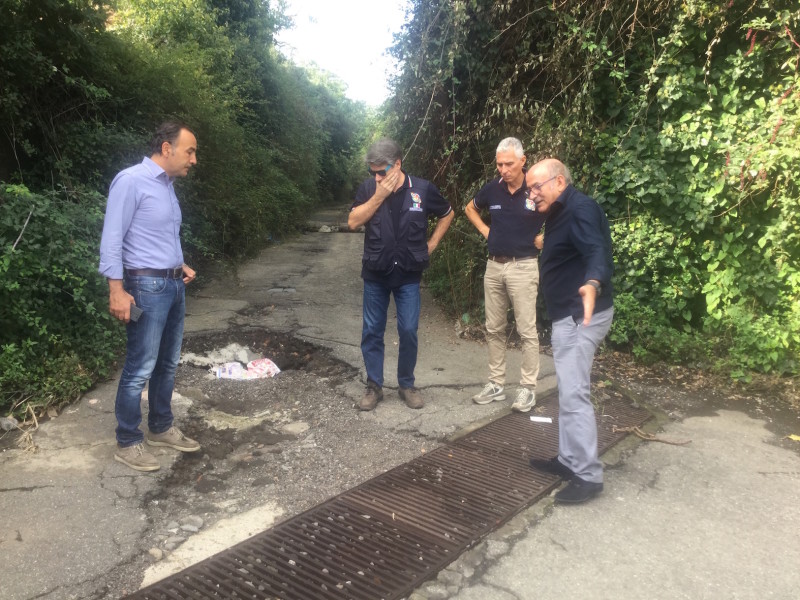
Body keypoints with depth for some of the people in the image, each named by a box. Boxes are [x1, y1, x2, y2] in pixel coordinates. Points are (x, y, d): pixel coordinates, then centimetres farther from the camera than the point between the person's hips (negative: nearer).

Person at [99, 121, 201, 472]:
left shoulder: (167, 185, 13)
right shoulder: (131, 181, -12)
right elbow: (112, 240, -16)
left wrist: (180, 266, 12)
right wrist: (116, 291, -19)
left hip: (174, 285, 9)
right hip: (147, 287, -9)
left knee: (167, 363, 16)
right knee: (140, 369, -2)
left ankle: (161, 428, 30)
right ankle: (128, 443, 11)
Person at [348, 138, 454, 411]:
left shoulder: (423, 189, -6)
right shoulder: (368, 188, -4)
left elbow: (447, 214, 10)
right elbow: (353, 222, -14)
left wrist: (431, 243, 4)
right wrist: (379, 196, -19)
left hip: (408, 274, -1)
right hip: (375, 274, 1)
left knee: (408, 331, 2)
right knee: (372, 331, 6)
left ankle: (407, 385, 20)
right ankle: (374, 386, 19)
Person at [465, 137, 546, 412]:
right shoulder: (493, 188, 3)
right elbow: (470, 208, 23)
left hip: (523, 267, -5)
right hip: (494, 266, 5)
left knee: (527, 330, -1)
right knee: (494, 328, 10)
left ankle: (528, 388, 9)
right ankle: (496, 384, 22)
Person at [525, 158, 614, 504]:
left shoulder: (580, 209, -17)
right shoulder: (560, 213, 15)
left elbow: (597, 251, -34)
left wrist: (592, 284, -53)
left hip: (580, 316, -11)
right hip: (568, 315, 11)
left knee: (574, 394, -12)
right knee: (568, 392, 16)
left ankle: (588, 476, -4)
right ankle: (569, 459, 27)